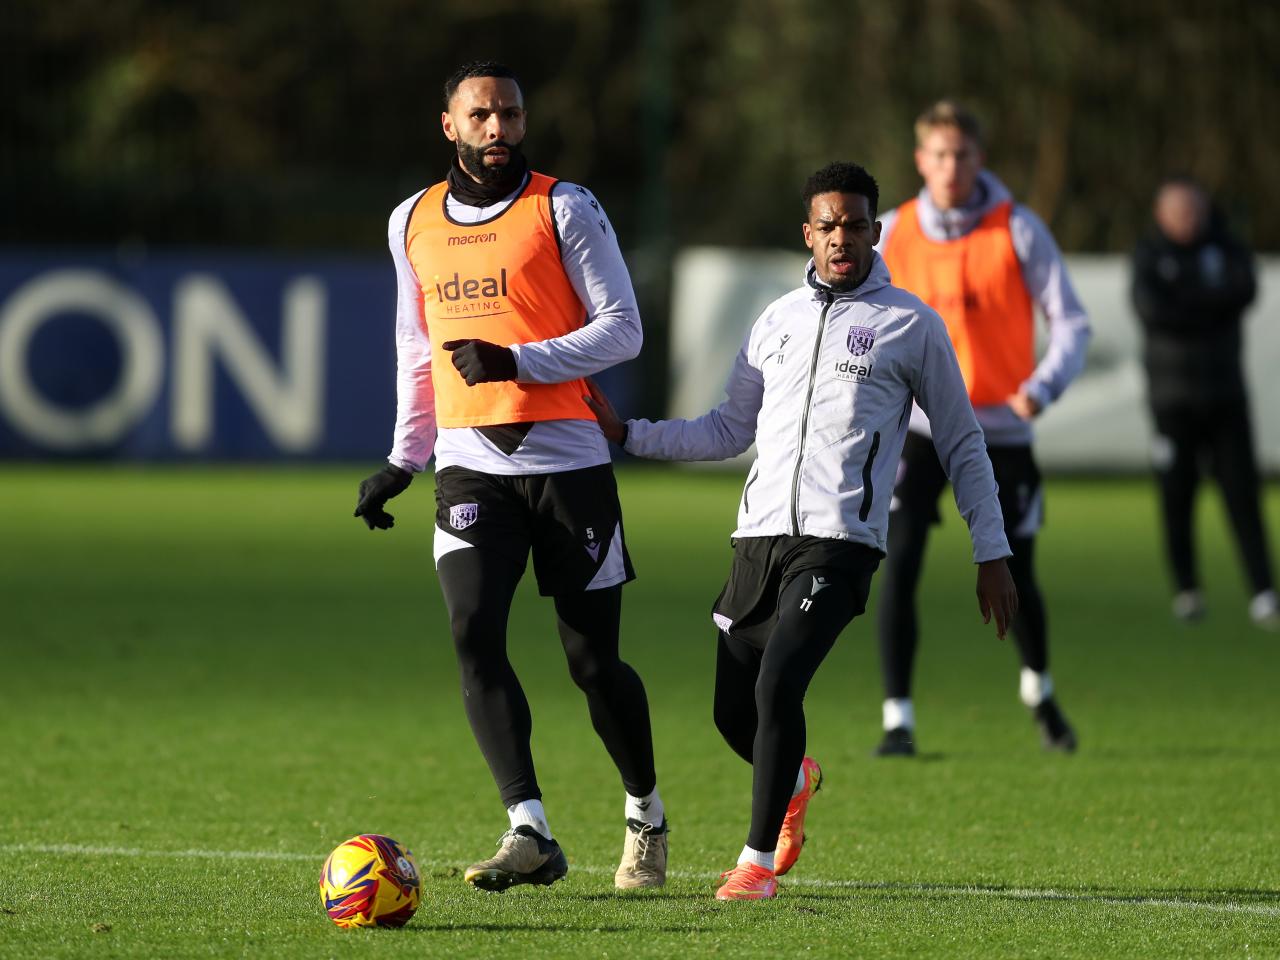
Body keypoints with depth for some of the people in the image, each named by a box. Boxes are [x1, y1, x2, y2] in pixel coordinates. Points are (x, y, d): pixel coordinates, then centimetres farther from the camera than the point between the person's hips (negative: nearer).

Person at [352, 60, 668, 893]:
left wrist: (520, 362, -18)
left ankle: (646, 817, 25)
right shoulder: (414, 223, 12)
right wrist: (403, 460, 25)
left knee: (593, 660, 2)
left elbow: (622, 329, -6)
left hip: (568, 459, -3)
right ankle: (531, 834, -21)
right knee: (474, 635, -17)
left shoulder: (565, 208, -2)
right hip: (469, 465, 3)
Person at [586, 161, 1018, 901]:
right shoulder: (778, 321, 16)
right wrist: (627, 434, 15)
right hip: (761, 535, 5)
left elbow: (963, 445, 9)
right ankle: (795, 780, 41)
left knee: (777, 685, -21)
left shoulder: (911, 326, 4)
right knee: (734, 712, 5)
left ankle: (758, 861, -10)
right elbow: (731, 430, 24)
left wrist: (992, 554, 6)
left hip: (840, 542, -5)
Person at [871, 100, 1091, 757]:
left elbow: (1071, 322, -5)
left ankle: (1038, 690, 35)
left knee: (1015, 578, 5)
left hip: (1000, 426, -1)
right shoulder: (893, 234, -1)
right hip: (918, 424, 1)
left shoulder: (1018, 230, -7)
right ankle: (897, 721, -8)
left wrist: (1043, 386, -22)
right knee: (899, 565, -15)